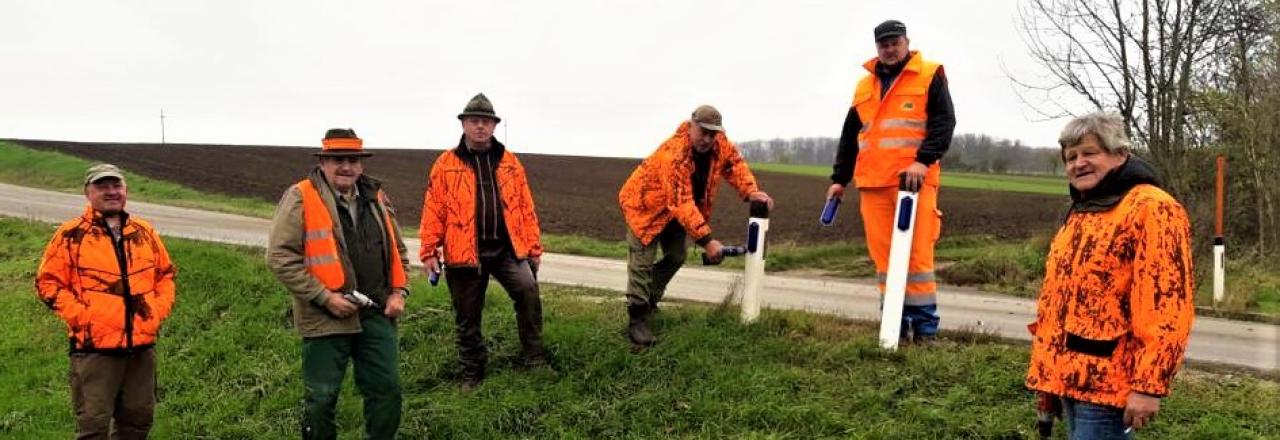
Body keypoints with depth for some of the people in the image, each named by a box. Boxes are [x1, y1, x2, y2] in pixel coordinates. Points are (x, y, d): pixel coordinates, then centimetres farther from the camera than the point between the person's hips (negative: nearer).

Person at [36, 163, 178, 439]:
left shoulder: (145, 232, 9)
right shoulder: (71, 235, -4)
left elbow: (166, 274, 18)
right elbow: (48, 282, -3)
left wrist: (159, 311, 4)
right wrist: (82, 316, -12)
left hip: (142, 345, 5)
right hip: (95, 347, -4)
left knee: (139, 418, 15)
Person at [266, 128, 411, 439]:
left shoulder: (376, 198, 10)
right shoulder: (300, 198, -8)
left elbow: (397, 250, 19)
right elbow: (281, 257, -13)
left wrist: (399, 291, 5)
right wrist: (325, 298, -17)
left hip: (376, 314, 5)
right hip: (327, 318, -5)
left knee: (387, 390, 10)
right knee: (321, 398, 7)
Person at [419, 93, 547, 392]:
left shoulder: (510, 162, 8)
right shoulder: (446, 164, 0)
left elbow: (526, 208, 8)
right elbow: (433, 210, -1)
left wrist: (534, 247, 6)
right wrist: (429, 252, -5)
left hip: (507, 249, 1)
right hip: (464, 253, -1)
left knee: (528, 290, -22)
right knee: (468, 319, 9)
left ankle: (533, 358, -8)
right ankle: (472, 373, 26)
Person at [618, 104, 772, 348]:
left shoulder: (719, 144, -18)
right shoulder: (674, 155, -40)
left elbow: (735, 163, -5)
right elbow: (681, 204, -43)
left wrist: (750, 191, -25)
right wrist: (706, 240, -45)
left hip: (676, 209, 8)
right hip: (645, 203, -7)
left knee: (676, 256, 11)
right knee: (643, 261, -13)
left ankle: (649, 300, 30)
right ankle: (637, 319, -8)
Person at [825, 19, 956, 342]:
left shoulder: (929, 76, 5)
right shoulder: (865, 86, 19)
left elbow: (944, 122, -6)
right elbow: (850, 136, 22)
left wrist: (924, 160, -21)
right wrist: (839, 178, 16)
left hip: (914, 180, -4)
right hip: (873, 183, 5)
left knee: (917, 254, -6)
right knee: (883, 255, 2)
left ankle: (925, 326, 2)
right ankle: (897, 321, 9)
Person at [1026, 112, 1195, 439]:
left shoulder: (1151, 208, -11)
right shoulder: (1082, 213, 18)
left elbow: (1167, 305, -19)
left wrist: (1149, 385, -22)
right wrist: (1047, 371, 21)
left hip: (1108, 382, -9)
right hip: (1072, 376, 9)